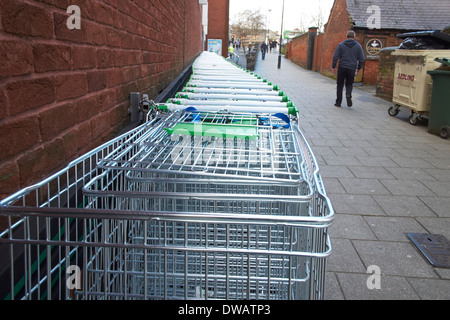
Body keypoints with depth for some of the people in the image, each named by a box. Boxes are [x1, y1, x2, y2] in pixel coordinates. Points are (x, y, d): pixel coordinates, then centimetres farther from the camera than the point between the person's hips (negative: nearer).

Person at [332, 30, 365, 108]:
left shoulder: (341, 44, 2)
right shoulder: (358, 46, 4)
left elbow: (335, 57, -3)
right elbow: (361, 59, 4)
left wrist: (333, 67, 3)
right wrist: (358, 68, 15)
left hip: (342, 68, 0)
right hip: (352, 68, 1)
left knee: (340, 85, 8)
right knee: (349, 84, 13)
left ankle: (338, 102, 9)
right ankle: (348, 95, -16)